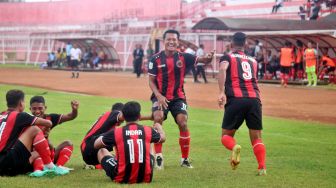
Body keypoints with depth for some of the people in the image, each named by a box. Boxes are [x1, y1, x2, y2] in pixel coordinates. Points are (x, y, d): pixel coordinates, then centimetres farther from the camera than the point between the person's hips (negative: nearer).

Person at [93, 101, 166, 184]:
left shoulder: (116, 132, -8)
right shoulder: (148, 131, -2)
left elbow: (96, 145, 5)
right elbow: (162, 138, 21)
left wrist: (102, 136, 28)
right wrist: (159, 127, 45)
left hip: (122, 178, -3)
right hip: (146, 178, 3)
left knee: (101, 152, 20)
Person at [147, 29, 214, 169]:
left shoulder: (183, 57, -3)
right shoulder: (156, 59, -4)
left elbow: (201, 60, -12)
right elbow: (151, 81, -1)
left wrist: (208, 58, -36)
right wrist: (158, 96, -16)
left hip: (178, 97, 1)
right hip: (160, 96, -1)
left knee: (183, 123, -13)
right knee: (158, 118, -25)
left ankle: (185, 159, 3)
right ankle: (158, 156, -15)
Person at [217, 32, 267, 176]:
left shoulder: (227, 58, 12)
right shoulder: (253, 61, 24)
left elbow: (222, 70, -9)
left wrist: (221, 92, -18)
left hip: (236, 99, -3)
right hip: (254, 99, 3)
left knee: (226, 135, 8)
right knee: (256, 138, 7)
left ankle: (234, 147, -24)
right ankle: (262, 168, -11)